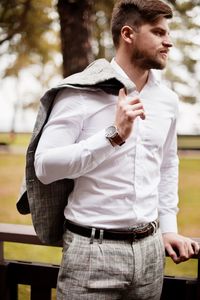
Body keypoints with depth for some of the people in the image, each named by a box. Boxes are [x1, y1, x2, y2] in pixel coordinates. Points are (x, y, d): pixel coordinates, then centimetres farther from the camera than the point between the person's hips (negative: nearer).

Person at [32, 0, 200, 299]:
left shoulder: (167, 99, 7)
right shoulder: (81, 93, -11)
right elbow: (44, 166, -18)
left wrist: (168, 227, 15)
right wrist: (113, 135, -25)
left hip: (150, 249, 5)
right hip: (93, 250, -5)